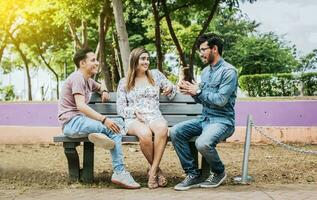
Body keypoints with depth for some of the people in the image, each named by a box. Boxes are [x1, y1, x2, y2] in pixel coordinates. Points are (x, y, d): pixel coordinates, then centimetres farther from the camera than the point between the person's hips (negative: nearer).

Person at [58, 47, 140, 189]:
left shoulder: (88, 80, 20)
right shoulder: (77, 77, -10)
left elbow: (98, 86, 44)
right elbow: (80, 105, -23)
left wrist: (103, 91, 19)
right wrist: (104, 119, -30)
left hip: (81, 121, 9)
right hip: (71, 122, -9)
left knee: (118, 123, -12)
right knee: (113, 129, -23)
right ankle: (120, 172, -19)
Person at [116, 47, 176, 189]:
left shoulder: (156, 75, 17)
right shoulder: (124, 83, 15)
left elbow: (171, 89, 27)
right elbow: (120, 108, 11)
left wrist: (171, 88, 2)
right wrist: (135, 112, -9)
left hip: (154, 117, 1)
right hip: (133, 120, -1)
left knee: (162, 128, -39)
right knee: (144, 134, -39)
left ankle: (153, 170, -31)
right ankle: (157, 169, -17)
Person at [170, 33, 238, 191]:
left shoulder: (228, 71, -12)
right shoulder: (205, 71, 15)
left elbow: (221, 100, -20)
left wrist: (198, 91, -14)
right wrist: (191, 91, -3)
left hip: (222, 120, -8)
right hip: (204, 118, 8)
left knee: (202, 143, -34)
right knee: (175, 132, -14)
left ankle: (219, 172, -1)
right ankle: (193, 174, -6)